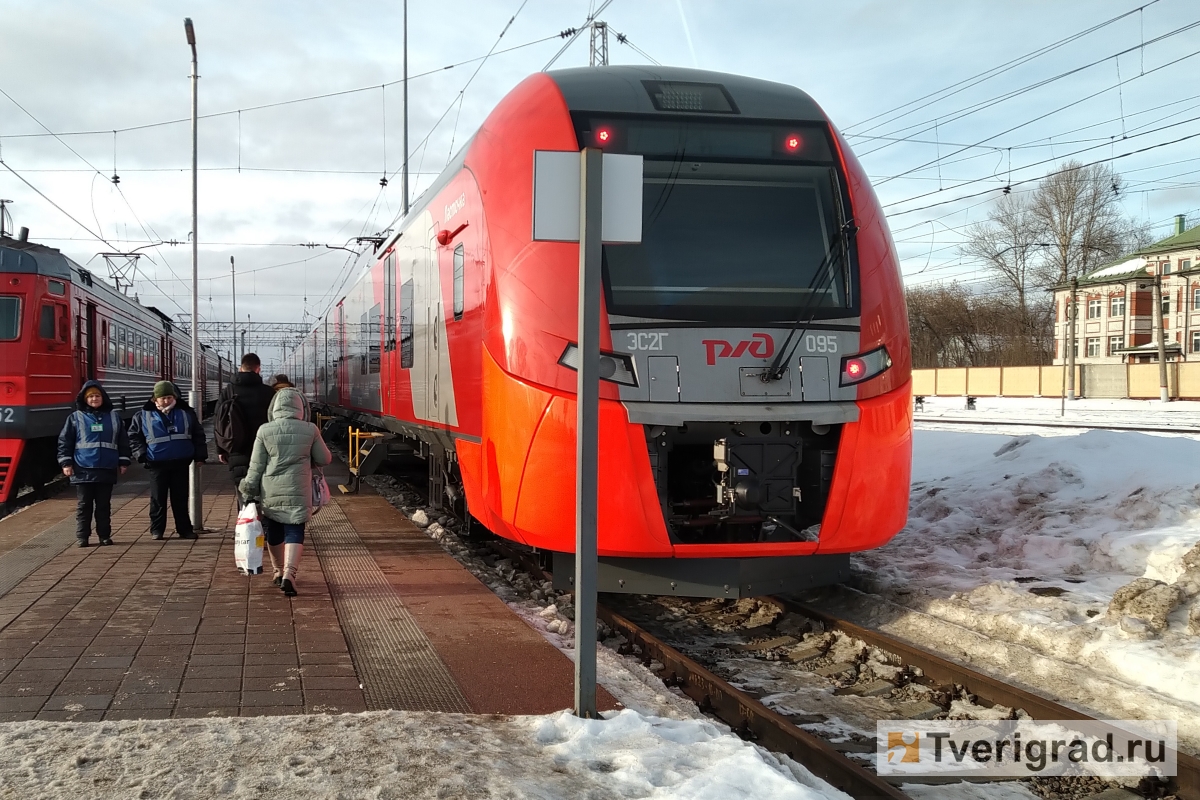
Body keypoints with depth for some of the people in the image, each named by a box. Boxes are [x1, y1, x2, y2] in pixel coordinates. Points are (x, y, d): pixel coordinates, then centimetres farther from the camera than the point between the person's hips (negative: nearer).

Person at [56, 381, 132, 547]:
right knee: (83, 505, 3)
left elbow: (123, 441, 11)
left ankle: (104, 535, 15)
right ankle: (82, 536, 7)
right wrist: (66, 463, -4)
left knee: (104, 505, 8)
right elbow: (64, 441, 3)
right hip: (83, 470, -1)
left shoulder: (114, 417, 9)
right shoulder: (76, 417, 4)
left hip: (107, 470, 2)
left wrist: (123, 462, 6)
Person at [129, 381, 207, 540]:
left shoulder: (186, 413, 6)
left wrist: (200, 456, 5)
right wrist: (141, 454, -3)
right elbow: (134, 436, 8)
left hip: (181, 463, 1)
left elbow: (198, 435, 11)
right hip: (157, 464, -1)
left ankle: (184, 529, 15)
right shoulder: (143, 416, 2)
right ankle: (156, 530, 13)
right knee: (158, 499, 4)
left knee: (181, 499, 8)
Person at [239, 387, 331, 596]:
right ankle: (289, 573, -17)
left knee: (274, 532, 17)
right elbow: (324, 459, 5)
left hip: (270, 492, 1)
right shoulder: (310, 430, -4)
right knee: (294, 532, 1)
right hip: (298, 492, -1)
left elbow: (256, 466, -2)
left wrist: (249, 492, 8)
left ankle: (278, 572, 31)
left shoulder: (265, 431, -5)